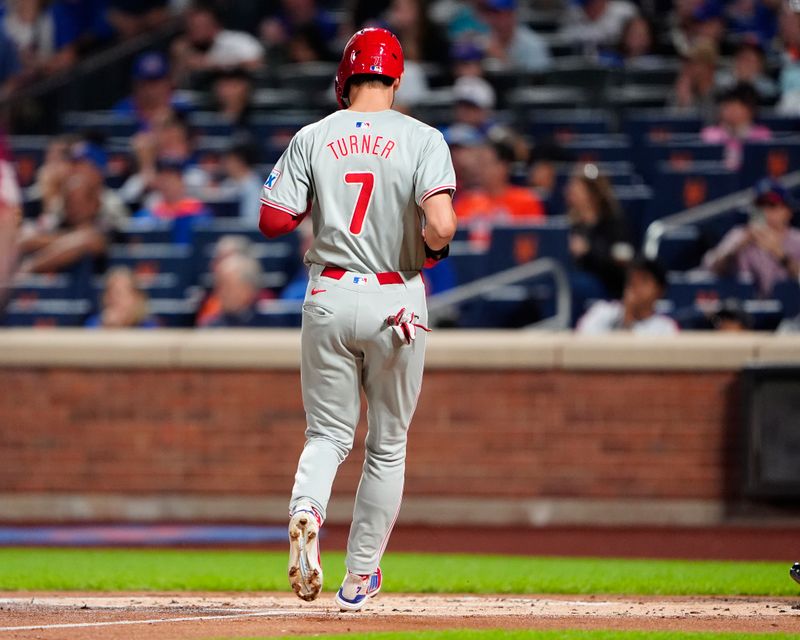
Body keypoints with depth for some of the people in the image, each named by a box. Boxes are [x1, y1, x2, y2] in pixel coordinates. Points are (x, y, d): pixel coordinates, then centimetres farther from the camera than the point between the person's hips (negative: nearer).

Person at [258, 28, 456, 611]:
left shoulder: (313, 138, 0)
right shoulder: (421, 140, -6)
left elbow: (273, 220, -3)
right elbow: (441, 224, -19)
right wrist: (433, 248, 3)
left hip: (329, 297, 1)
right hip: (398, 298, -1)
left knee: (329, 433, 12)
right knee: (388, 446, 13)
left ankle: (307, 507, -21)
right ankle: (360, 579, 16)